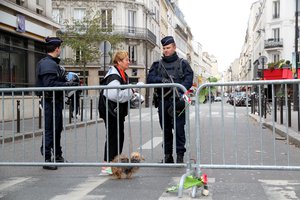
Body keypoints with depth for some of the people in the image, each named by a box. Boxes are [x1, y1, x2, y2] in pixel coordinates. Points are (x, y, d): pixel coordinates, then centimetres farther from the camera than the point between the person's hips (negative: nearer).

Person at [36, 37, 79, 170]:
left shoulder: (53, 63, 17)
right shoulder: (48, 64, -17)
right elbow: (50, 84, -27)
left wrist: (67, 81, 9)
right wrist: (68, 84, -22)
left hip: (56, 102, 11)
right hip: (50, 101, -11)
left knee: (57, 129, 19)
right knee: (49, 131, -6)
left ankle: (57, 156, 31)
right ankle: (47, 160, 0)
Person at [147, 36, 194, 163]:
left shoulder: (183, 63, 9)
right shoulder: (157, 65, 16)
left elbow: (189, 79, -4)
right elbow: (150, 79, 2)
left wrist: (180, 91, -21)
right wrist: (162, 80, -17)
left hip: (178, 101, -3)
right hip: (163, 101, 3)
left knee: (179, 128, -6)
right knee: (165, 129, 8)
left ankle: (180, 155, 1)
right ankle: (168, 155, 17)